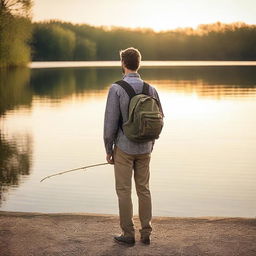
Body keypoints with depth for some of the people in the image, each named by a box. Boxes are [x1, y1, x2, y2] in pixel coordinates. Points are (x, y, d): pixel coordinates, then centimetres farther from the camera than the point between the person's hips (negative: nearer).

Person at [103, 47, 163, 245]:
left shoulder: (116, 89, -13)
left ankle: (128, 234, 10)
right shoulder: (150, 89, 1)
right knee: (143, 189, 12)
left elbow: (110, 122, -14)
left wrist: (108, 150, -3)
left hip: (124, 148, -4)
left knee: (124, 191, 4)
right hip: (144, 149, 4)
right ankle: (146, 233, 16)